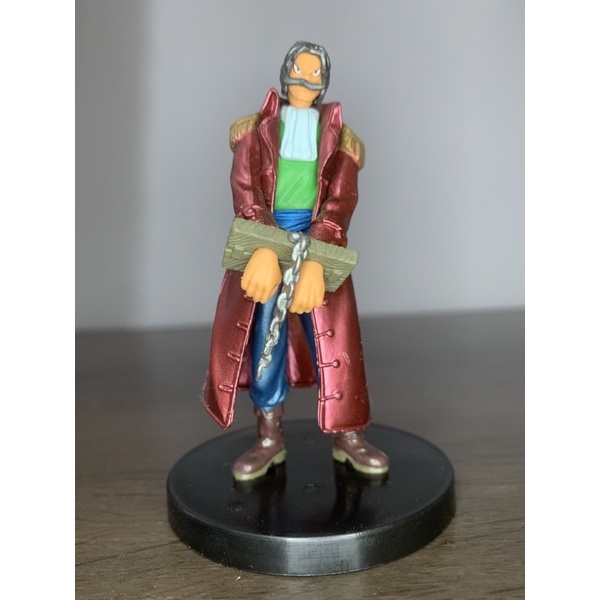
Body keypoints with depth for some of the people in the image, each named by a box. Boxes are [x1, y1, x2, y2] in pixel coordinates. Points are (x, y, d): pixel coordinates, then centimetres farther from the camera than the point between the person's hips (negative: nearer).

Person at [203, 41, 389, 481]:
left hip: (317, 235, 0)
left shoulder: (337, 134, 7)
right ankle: (270, 437, 7)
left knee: (332, 330, -4)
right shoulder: (258, 127, 6)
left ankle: (347, 435, 5)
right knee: (263, 327, -2)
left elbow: (341, 199, -4)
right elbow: (245, 187, -5)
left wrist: (314, 261, -20)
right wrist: (265, 250, -22)